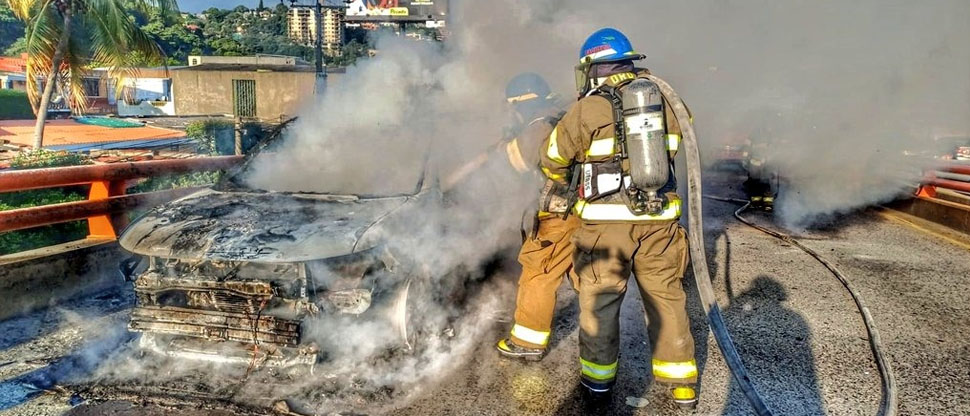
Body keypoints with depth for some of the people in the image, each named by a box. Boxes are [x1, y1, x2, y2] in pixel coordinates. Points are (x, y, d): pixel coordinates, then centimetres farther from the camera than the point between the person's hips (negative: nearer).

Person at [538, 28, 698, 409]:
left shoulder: (587, 109, -6)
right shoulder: (662, 101, 6)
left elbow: (552, 158, 6)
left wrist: (564, 180, 27)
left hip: (607, 221, -4)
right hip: (659, 218, 4)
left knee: (599, 301, 10)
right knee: (666, 297, 14)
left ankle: (597, 382, 21)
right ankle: (681, 383, 24)